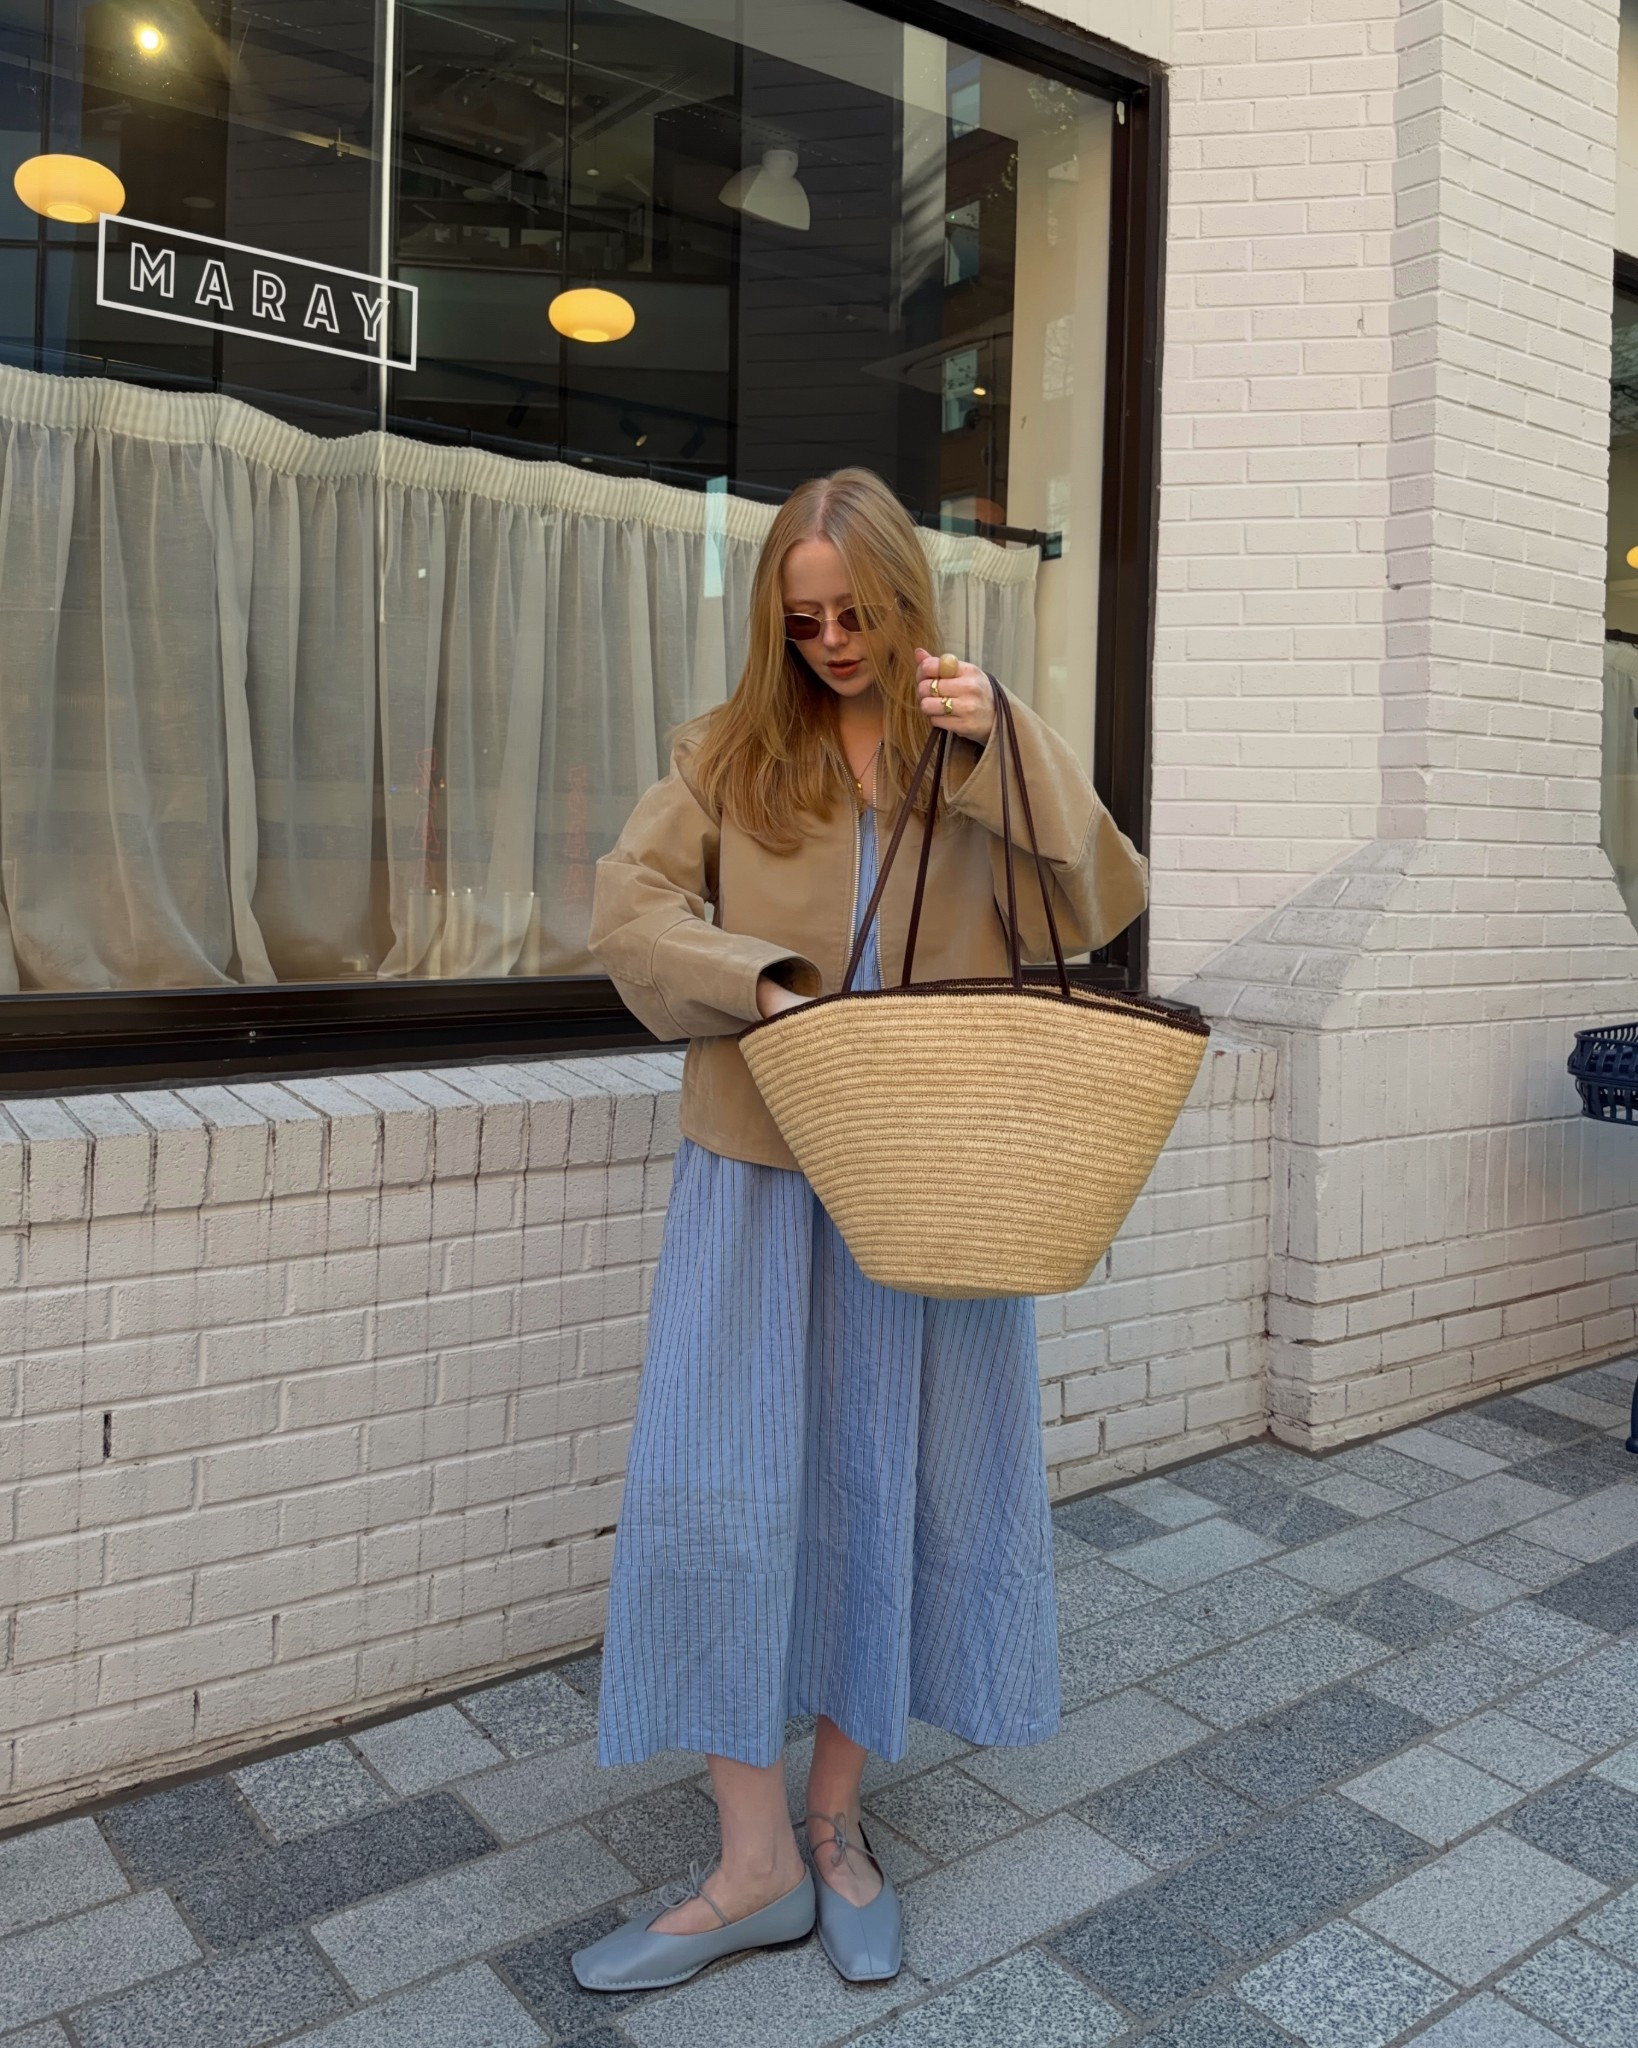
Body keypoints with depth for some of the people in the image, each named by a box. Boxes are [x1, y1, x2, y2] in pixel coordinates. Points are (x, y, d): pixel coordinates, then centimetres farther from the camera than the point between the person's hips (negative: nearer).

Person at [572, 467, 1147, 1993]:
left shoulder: (983, 751, 7)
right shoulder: (736, 748, 6)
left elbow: (1099, 906, -5)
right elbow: (630, 900, -2)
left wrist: (998, 749, -16)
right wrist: (761, 988, -18)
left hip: (933, 1172, 1)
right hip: (761, 1164, 0)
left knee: (897, 1482, 8)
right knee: (724, 1491, -2)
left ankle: (835, 1816, 29)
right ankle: (754, 1865, 15)